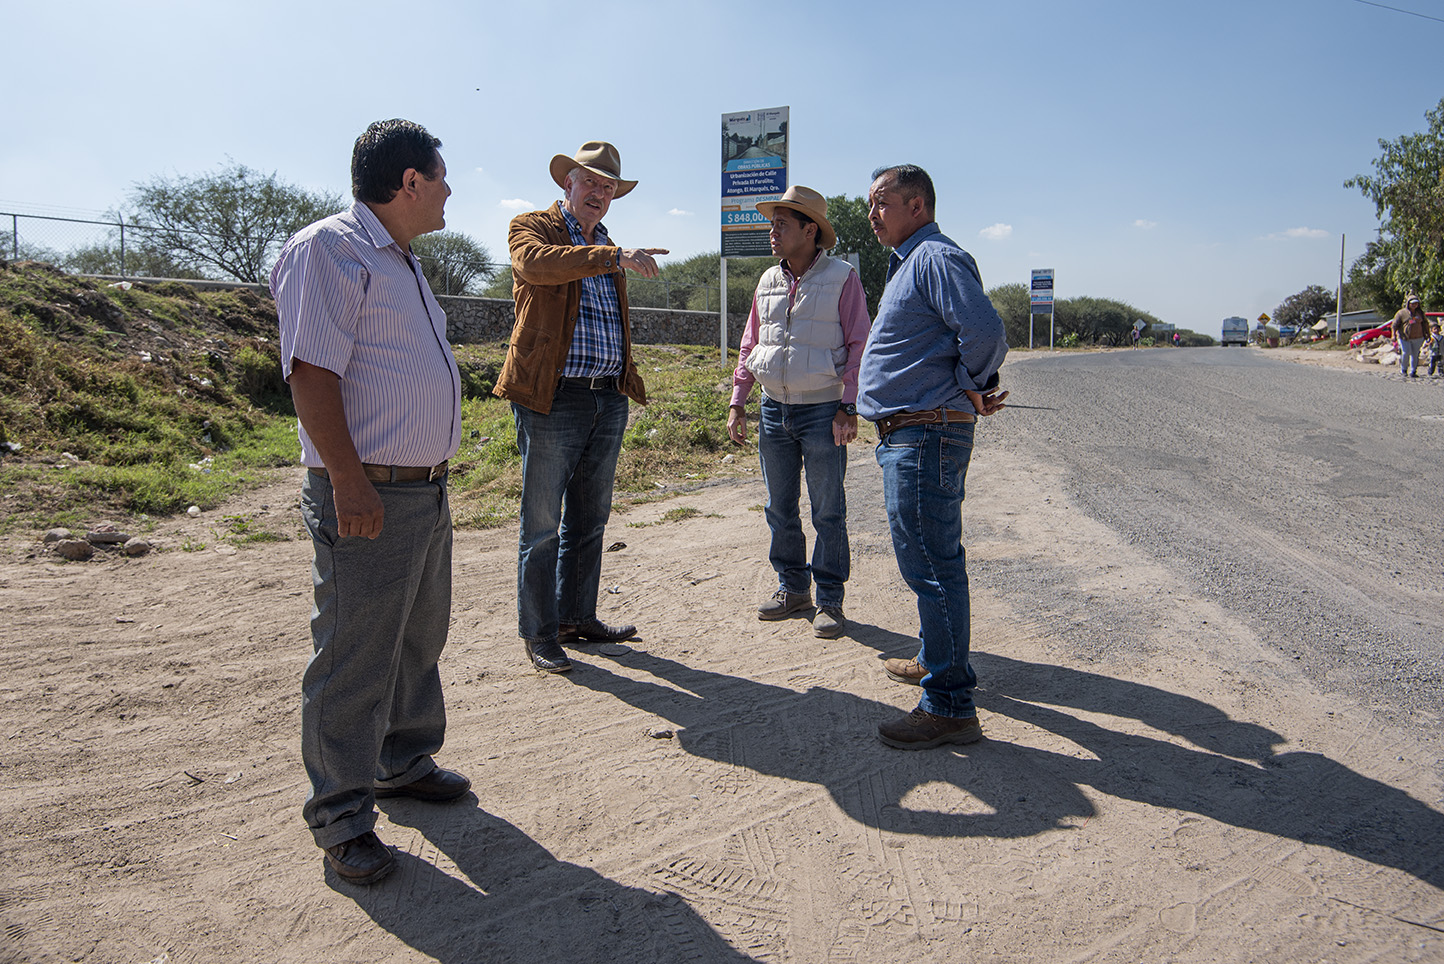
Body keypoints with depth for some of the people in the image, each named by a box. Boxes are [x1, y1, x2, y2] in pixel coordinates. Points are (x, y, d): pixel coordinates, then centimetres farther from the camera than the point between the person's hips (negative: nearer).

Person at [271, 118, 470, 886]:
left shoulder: (400, 262, 19)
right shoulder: (330, 249, -11)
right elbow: (311, 370, -19)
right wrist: (349, 479, -23)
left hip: (425, 489, 10)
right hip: (369, 497, -10)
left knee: (419, 640, 19)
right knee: (354, 659, -1)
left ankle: (404, 762, 37)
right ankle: (342, 818, 12)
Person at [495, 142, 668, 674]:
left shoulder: (607, 248, 21)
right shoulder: (531, 227, 1)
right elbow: (536, 262, -24)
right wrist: (615, 256, -30)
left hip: (609, 398, 7)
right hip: (553, 397, -7)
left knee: (589, 519, 14)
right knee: (542, 524, -1)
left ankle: (577, 616, 26)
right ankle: (538, 633, 9)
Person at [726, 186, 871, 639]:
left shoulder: (842, 278, -4)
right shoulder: (768, 281, 12)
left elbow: (858, 345, -6)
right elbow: (749, 346, 15)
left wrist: (848, 406, -14)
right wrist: (737, 402, 8)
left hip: (822, 411, -5)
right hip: (774, 410, 6)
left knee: (828, 511, 1)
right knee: (779, 508, 11)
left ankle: (829, 600, 11)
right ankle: (793, 587, 26)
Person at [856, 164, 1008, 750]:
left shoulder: (936, 258, -12)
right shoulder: (910, 263, 21)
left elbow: (985, 332, -25)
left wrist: (969, 390, -11)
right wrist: (978, 390, 12)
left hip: (926, 435, -11)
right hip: (910, 437, 11)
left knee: (930, 565, -9)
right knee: (932, 560, 21)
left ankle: (949, 705, -4)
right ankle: (936, 661, 36)